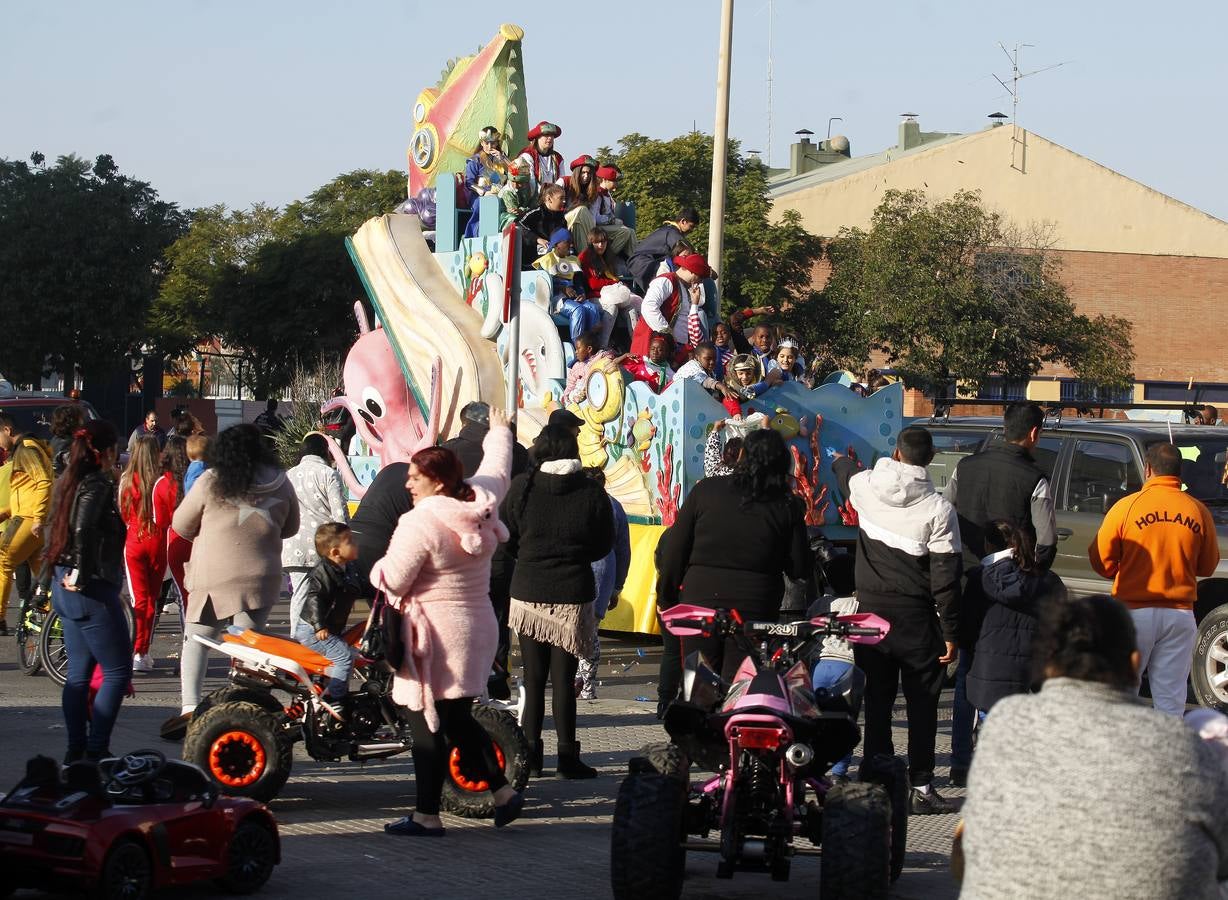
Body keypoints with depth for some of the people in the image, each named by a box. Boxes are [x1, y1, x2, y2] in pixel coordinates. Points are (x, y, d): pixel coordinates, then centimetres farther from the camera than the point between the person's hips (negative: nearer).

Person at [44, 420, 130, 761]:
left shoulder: (69, 482, 11)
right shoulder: (99, 485, -16)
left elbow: (55, 529, 15)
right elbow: (84, 530, -27)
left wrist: (69, 575, 13)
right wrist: (81, 576, -22)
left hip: (65, 589, 9)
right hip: (93, 591, -9)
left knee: (78, 672, 13)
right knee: (118, 670, -2)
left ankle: (76, 749, 16)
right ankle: (96, 750, -4)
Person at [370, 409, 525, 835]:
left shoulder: (420, 523, -19)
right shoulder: (481, 503, 3)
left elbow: (393, 581, -17)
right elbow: (497, 467, 24)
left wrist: (379, 567, 7)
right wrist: (500, 432, 43)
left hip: (435, 634, -8)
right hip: (478, 626, 8)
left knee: (427, 725, -2)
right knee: (458, 719, 20)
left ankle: (427, 815, 2)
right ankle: (503, 790, 15)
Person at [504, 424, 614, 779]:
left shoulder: (522, 487, -6)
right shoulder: (592, 493, -6)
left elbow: (505, 537, 1)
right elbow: (604, 546, 5)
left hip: (528, 592, 1)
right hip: (573, 596, -1)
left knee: (533, 677, 10)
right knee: (563, 677, 4)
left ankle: (530, 753, 12)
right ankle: (567, 757, 4)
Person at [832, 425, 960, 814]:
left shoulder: (866, 486, -4)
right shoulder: (938, 509, -13)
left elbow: (846, 475, 24)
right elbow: (945, 578, -12)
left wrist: (839, 461, 49)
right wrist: (950, 633, -5)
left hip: (871, 610, 3)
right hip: (916, 618, -3)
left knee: (876, 701, 9)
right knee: (922, 703, 4)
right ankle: (921, 786, 3)